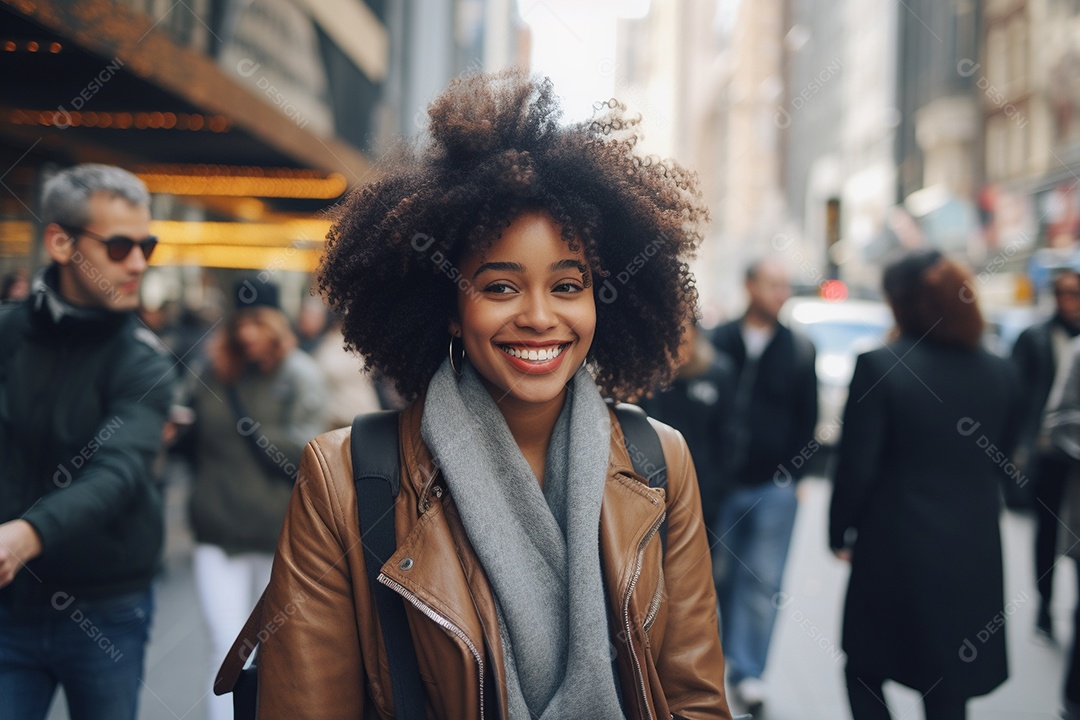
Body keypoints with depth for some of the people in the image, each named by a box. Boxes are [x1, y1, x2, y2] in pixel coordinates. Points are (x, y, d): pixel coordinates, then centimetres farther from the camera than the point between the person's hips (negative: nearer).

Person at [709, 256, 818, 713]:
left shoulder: (799, 350, 4)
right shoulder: (718, 342, 0)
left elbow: (807, 418, 6)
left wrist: (794, 474, -1)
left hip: (774, 489, 0)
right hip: (720, 484, 0)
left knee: (762, 583, 0)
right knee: (719, 576, 10)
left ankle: (748, 671, 7)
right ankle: (724, 655, 28)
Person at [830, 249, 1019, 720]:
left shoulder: (879, 366, -13)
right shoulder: (1000, 373, 1)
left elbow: (856, 466, -12)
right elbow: (1000, 465, 9)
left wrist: (840, 533, 1)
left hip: (893, 550, -4)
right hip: (974, 555, 4)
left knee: (865, 671, 14)